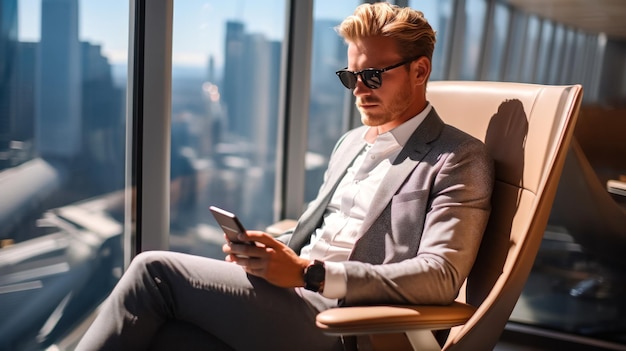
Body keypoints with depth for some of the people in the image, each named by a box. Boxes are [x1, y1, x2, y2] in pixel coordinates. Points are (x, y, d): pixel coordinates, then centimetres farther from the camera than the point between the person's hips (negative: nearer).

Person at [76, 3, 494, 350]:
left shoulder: (461, 159, -4)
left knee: (155, 270, -14)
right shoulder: (353, 141, 20)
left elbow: (440, 276, -15)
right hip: (296, 296, 7)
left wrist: (307, 272, -22)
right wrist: (262, 247, 1)